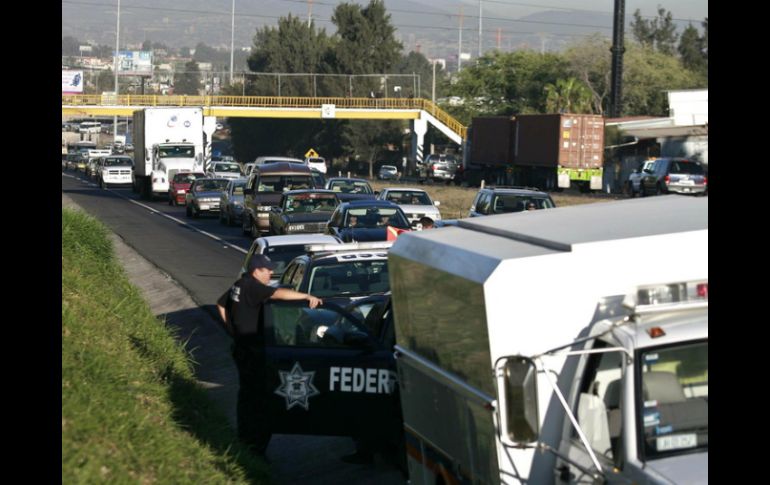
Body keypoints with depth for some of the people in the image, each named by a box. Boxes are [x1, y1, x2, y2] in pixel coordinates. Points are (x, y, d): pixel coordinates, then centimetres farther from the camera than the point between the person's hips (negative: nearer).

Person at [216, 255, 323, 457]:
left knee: (246, 392, 19)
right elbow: (279, 294, -32)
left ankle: (245, 438, 28)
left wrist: (232, 327, 20)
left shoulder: (239, 285, 10)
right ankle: (256, 446, -5)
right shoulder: (252, 287, -19)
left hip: (241, 347, 10)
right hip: (252, 349, -10)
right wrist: (307, 296, -31)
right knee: (257, 396, -6)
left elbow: (221, 304, 23)